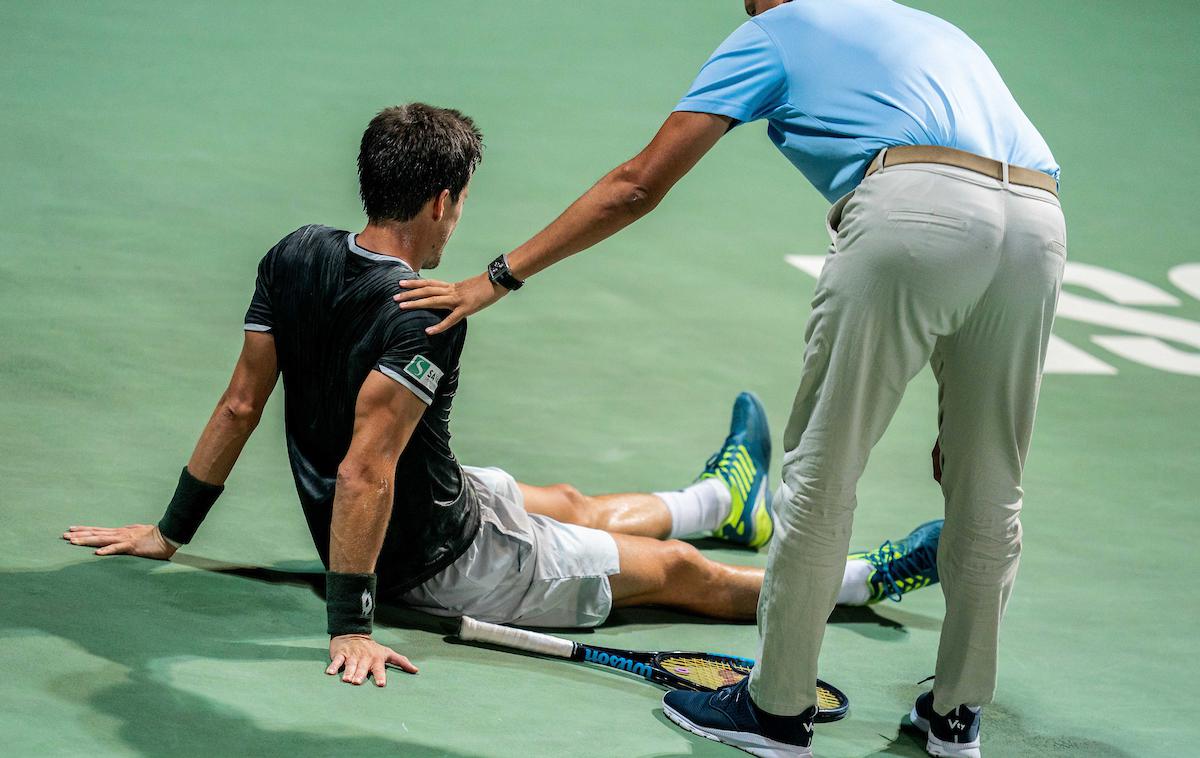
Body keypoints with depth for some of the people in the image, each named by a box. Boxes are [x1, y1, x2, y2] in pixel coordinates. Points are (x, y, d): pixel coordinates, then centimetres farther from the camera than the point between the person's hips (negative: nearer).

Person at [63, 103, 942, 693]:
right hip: (443, 561, -8)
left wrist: (171, 532, 8)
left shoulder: (295, 257, -7)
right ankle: (867, 579, 29)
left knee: (575, 505, 33)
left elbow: (240, 407, -1)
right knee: (680, 570, 11)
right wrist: (350, 626, -33)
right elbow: (363, 471, -36)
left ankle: (732, 497, 60)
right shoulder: (426, 317, -32)